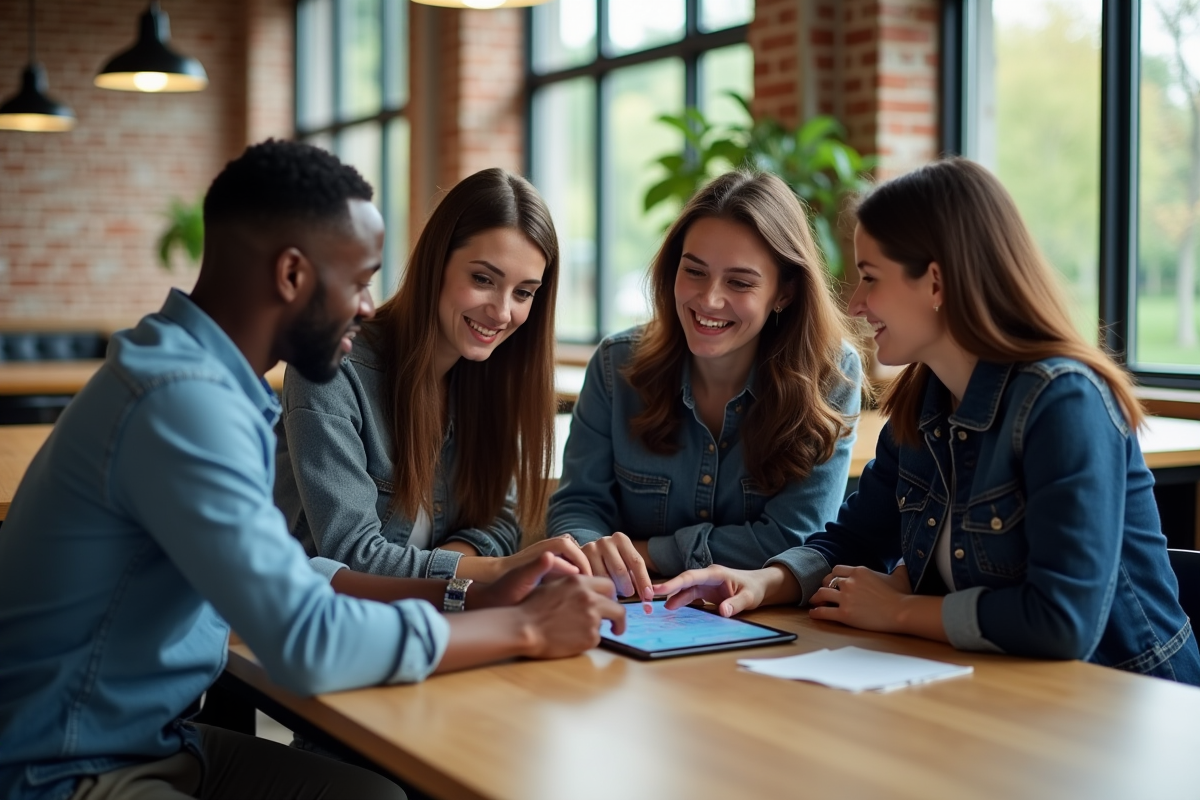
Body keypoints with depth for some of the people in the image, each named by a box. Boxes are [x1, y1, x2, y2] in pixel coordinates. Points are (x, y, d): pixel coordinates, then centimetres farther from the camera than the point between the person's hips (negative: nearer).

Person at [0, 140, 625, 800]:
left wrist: (468, 598, 0)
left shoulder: (205, 374, 5)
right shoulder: (181, 399, -24)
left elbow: (281, 577, 10)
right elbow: (308, 644, -27)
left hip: (155, 737, 8)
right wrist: (524, 628, -17)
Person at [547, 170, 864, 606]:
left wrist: (645, 552, -14)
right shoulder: (618, 364, -4)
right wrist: (596, 551, -24)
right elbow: (578, 503, -1)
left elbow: (792, 540, -14)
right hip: (635, 618, 2)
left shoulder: (831, 375, -11)